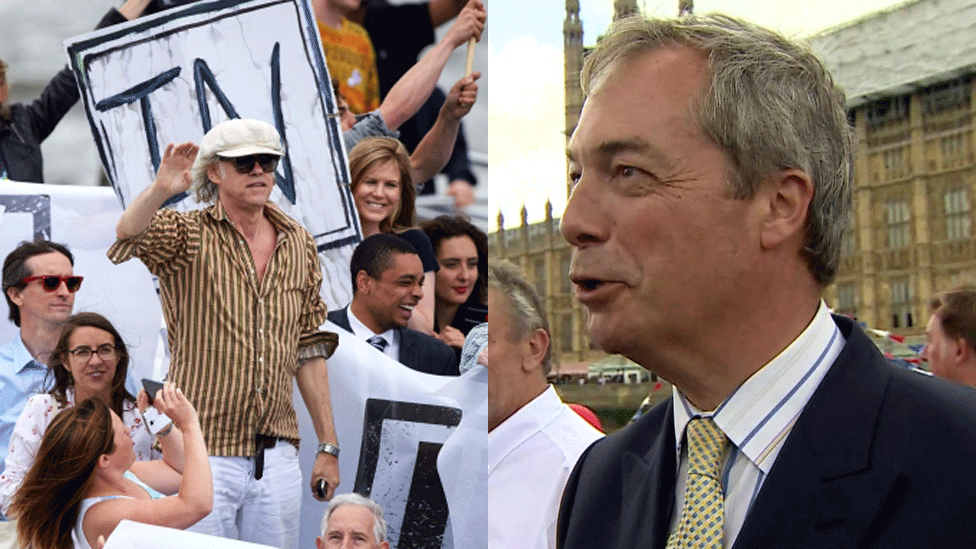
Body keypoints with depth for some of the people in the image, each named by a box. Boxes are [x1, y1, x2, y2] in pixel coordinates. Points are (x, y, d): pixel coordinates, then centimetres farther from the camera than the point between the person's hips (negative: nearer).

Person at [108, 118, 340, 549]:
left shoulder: (299, 245, 11)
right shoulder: (188, 237, -1)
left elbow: (309, 349, 13)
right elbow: (129, 237, -24)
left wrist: (327, 445, 11)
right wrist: (161, 189, -45)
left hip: (277, 459, 4)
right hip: (203, 452, -4)